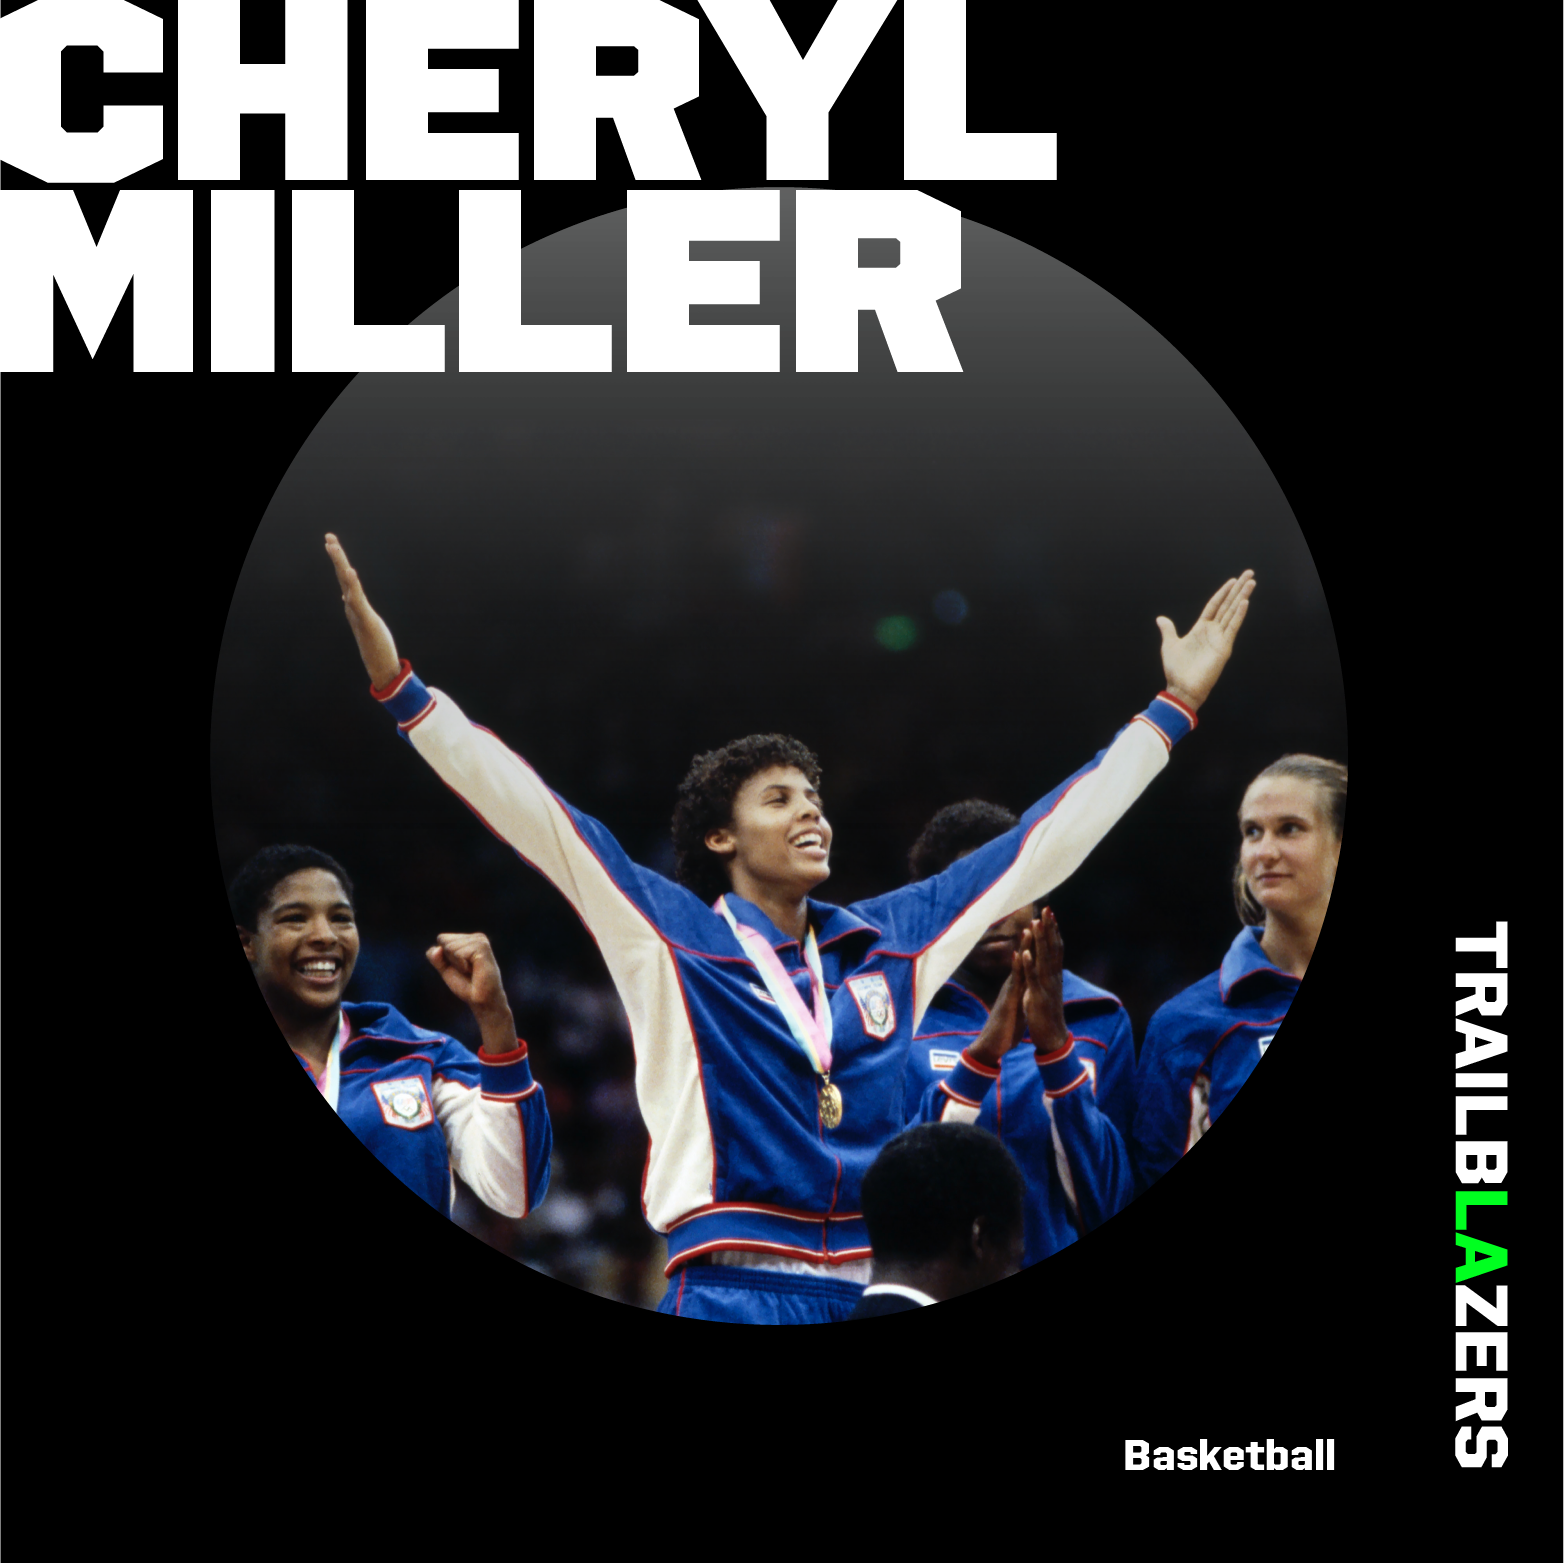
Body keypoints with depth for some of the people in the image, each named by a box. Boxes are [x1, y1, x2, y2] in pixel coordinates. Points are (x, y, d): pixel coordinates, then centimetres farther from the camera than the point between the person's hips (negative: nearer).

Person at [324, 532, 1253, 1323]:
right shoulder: (669, 931, 5)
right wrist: (399, 686, -9)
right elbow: (528, 810, -2)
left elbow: (1044, 843, 21)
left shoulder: (890, 938, 15)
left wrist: (1175, 708, 25)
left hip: (875, 1294, 4)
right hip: (731, 1296, -4)